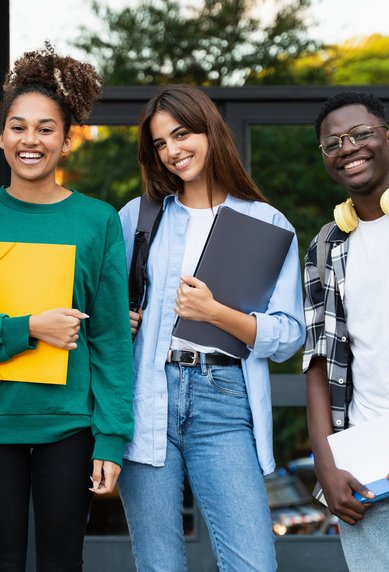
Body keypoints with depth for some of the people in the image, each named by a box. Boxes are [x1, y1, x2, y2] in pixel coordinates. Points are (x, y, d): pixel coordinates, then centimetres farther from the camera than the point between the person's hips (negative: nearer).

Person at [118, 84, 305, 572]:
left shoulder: (267, 224, 8)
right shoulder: (138, 215, 12)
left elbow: (288, 336, 1)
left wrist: (216, 313, -13)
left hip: (224, 403, -1)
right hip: (147, 399, 1)